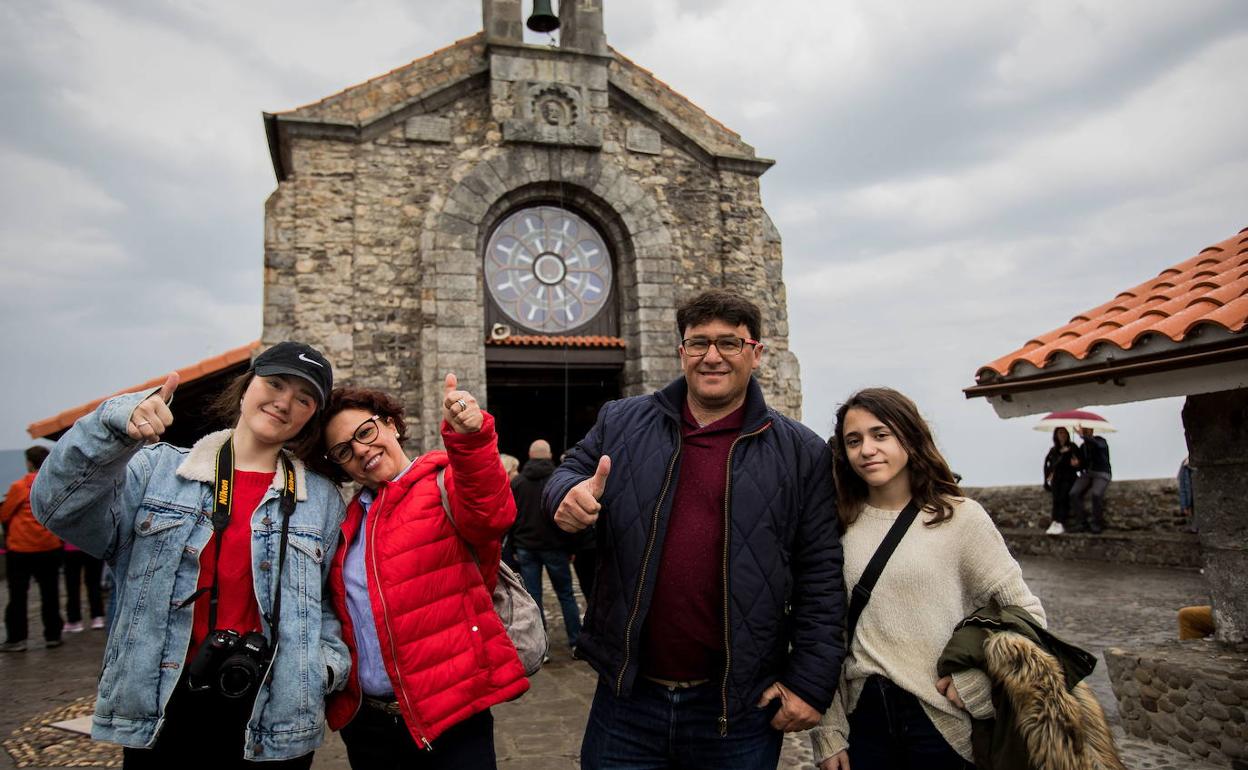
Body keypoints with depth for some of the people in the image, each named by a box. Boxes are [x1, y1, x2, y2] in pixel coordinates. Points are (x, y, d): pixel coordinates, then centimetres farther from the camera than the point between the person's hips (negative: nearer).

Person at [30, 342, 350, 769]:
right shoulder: (159, 468, 2)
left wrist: (329, 660, -8)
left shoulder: (322, 499, 6)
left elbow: (326, 601, 9)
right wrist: (112, 428, -25)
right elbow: (62, 509, -12)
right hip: (157, 710, -1)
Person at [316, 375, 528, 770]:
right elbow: (339, 610, 19)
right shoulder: (349, 520, 11)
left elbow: (488, 511, -31)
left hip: (449, 715, -6)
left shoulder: (445, 485, -8)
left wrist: (469, 437, -47)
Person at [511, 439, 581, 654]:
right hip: (554, 547, -2)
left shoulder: (516, 482, 4)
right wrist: (571, 547, 0)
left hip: (526, 547, 2)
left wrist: (514, 547, 12)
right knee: (566, 595, 9)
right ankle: (576, 643, 12)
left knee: (532, 597, 4)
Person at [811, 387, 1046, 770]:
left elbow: (1026, 613, -2)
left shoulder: (959, 516, -7)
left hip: (941, 720, -2)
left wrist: (975, 681, -12)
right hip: (861, 717, 2)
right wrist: (827, 732, 1)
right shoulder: (840, 525, 0)